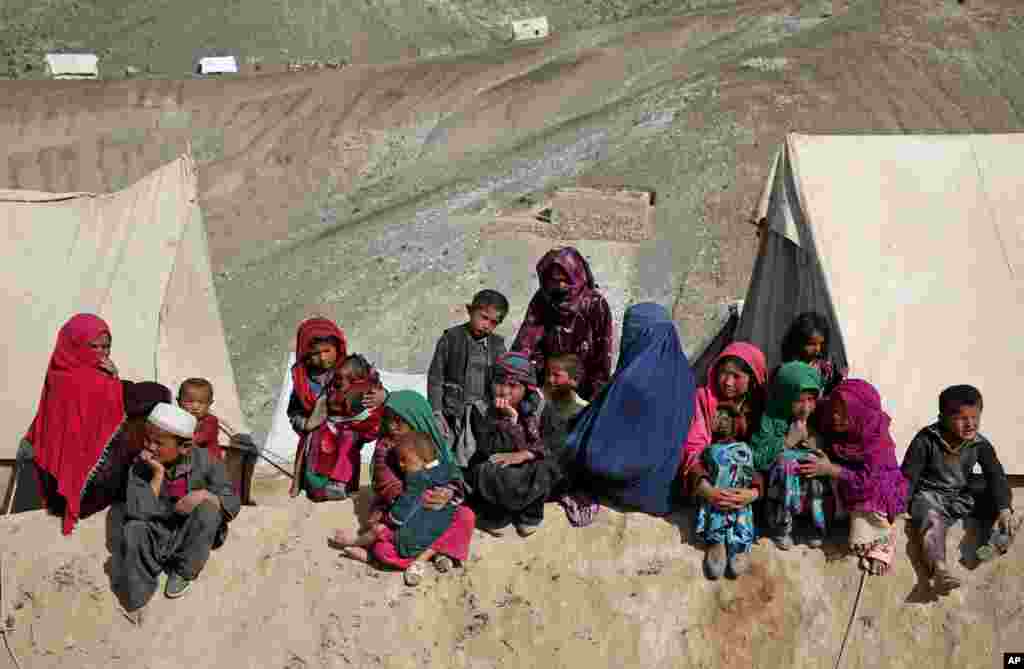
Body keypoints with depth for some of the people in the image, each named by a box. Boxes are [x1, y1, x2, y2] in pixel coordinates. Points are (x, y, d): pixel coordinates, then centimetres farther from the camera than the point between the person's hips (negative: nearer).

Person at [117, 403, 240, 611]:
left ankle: (184, 572, -7)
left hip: (192, 537, 1)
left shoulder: (203, 461, -12)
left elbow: (232, 504, -10)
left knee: (209, 510, -28)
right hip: (156, 535, -1)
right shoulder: (141, 466, -11)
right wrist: (158, 475, -27)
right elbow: (137, 512, -23)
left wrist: (205, 495, -29)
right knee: (134, 530, -31)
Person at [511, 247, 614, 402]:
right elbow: (527, 338, -9)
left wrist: (597, 398, -8)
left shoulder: (596, 304, -11)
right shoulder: (542, 300, -2)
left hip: (582, 386, -2)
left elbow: (603, 354, -8)